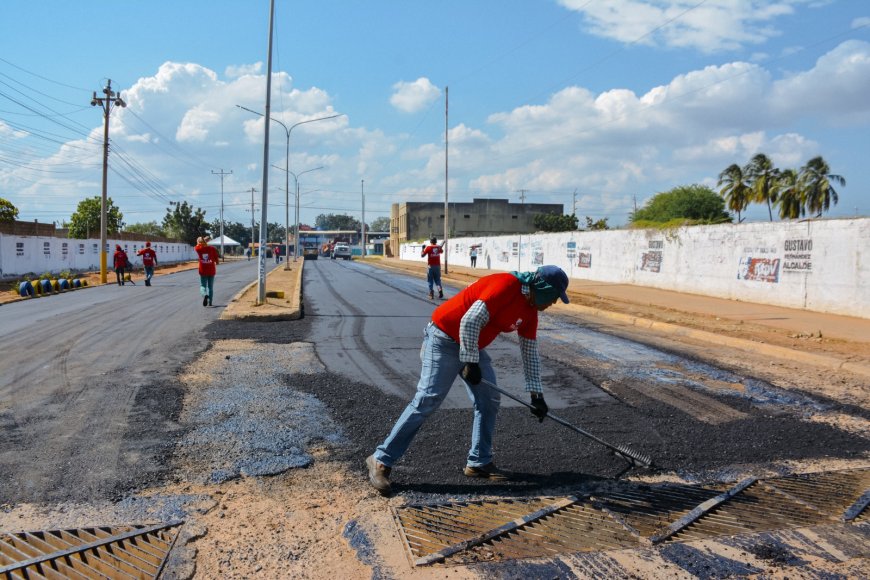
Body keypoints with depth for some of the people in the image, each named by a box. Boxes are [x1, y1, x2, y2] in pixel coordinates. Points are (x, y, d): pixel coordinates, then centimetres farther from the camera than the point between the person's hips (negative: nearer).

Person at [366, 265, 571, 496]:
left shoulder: (530, 309, 7)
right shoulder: (506, 285, -22)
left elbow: (530, 351, 14)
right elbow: (470, 322, -28)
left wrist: (536, 394, 12)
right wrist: (471, 363, -21)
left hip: (473, 346, 10)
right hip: (445, 339, -10)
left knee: (489, 400, 5)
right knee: (427, 400, -14)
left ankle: (479, 462, 17)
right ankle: (381, 461, -8)